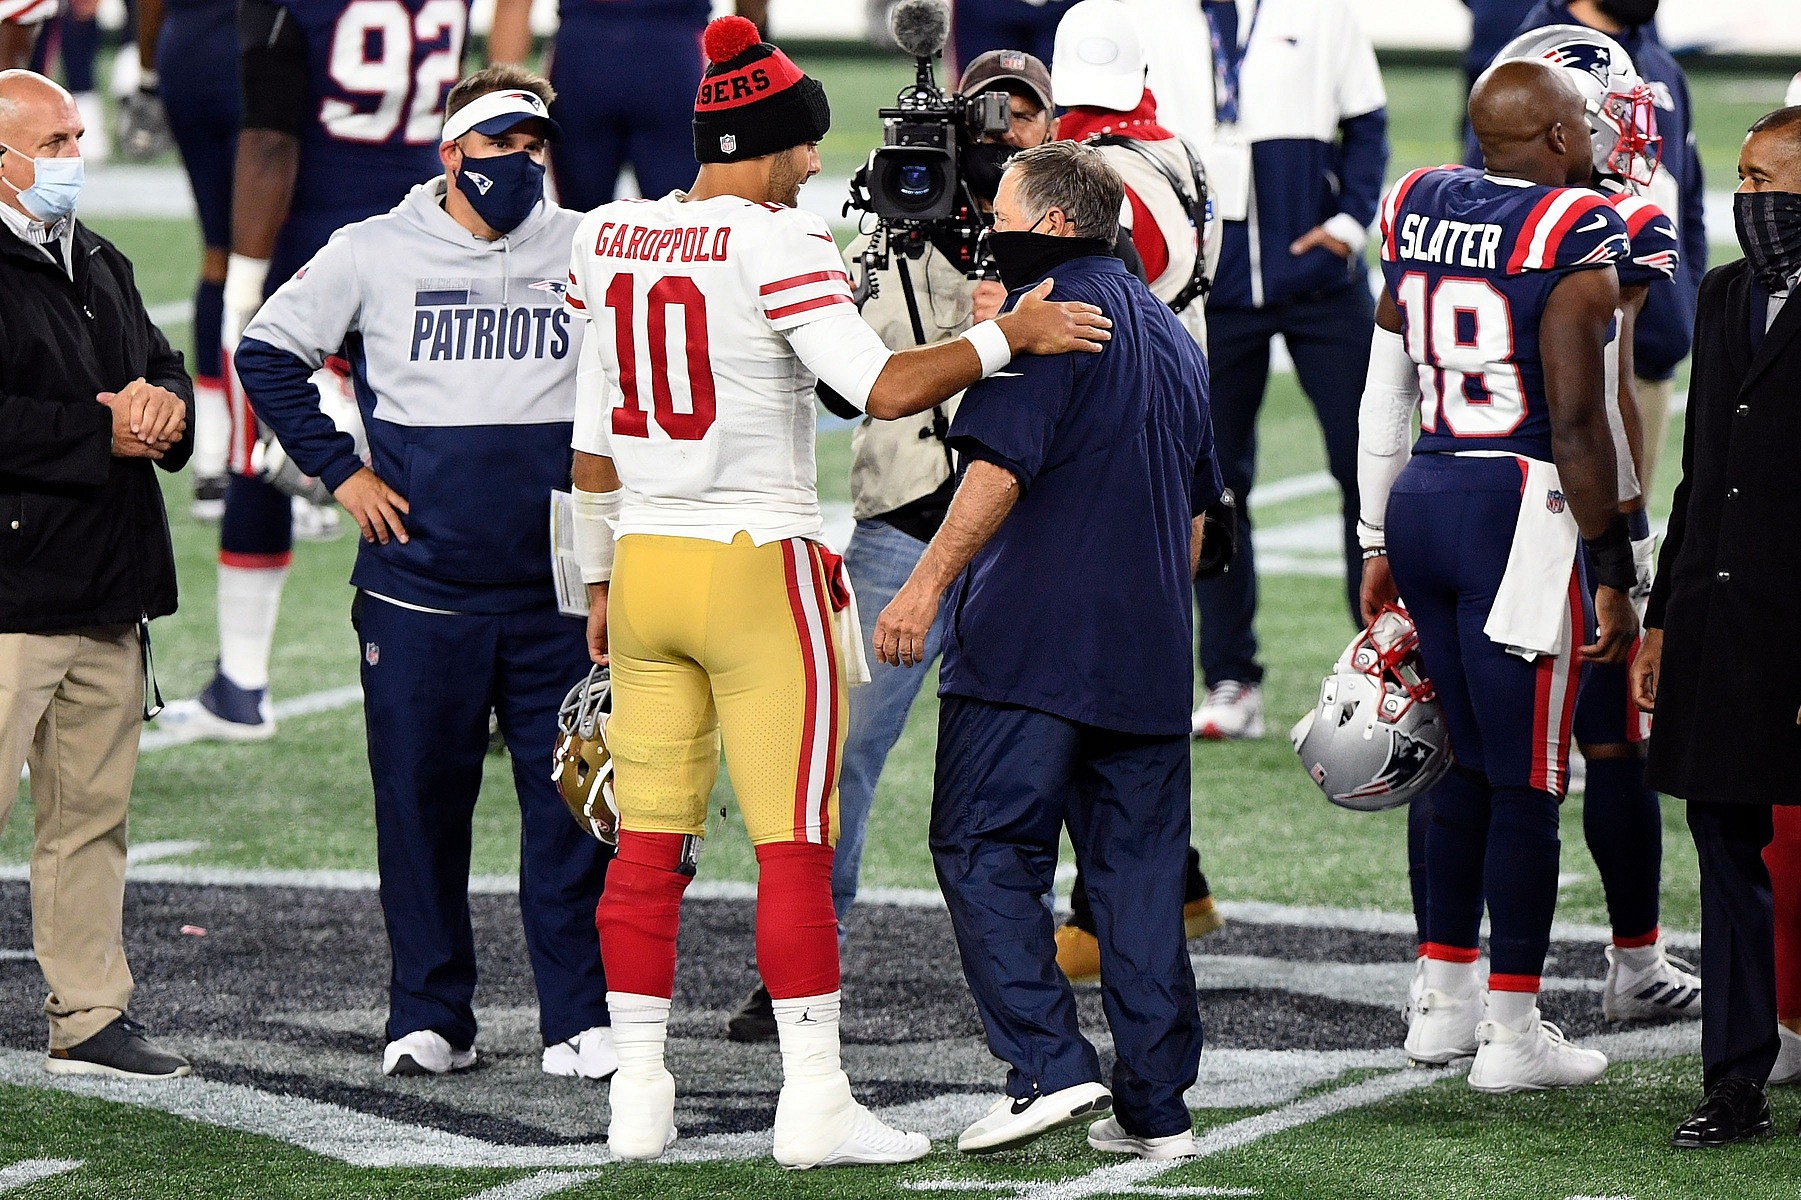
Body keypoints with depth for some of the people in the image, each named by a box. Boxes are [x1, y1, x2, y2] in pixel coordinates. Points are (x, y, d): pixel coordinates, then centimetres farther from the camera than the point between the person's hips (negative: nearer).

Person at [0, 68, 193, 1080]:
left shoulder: (101, 266, 18)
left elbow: (168, 375, 21)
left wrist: (163, 406, -3)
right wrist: (104, 432, -16)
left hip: (109, 595, 9)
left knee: (93, 810, 11)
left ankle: (91, 1018, 17)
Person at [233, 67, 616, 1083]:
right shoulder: (374, 253, 3)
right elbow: (269, 353, 12)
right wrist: (341, 470, 5)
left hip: (558, 587, 0)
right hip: (419, 584, 0)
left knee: (571, 805, -1)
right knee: (421, 802, 3)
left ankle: (583, 1018, 6)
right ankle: (430, 1017, 13)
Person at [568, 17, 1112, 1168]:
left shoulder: (610, 238, 7)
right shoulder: (777, 244, -13)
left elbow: (593, 444, 13)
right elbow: (884, 387, -22)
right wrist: (1007, 335, -9)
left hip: (644, 559, 6)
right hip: (759, 567, -6)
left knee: (649, 843, 9)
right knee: (794, 844, -2)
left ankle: (639, 1094, 11)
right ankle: (815, 1099, -1)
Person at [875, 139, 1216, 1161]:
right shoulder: (1173, 336, 19)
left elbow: (1000, 469, -17)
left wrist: (928, 586, -18)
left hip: (1032, 644, -8)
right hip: (1148, 655, 8)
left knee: (984, 847, -3)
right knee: (1140, 866, 8)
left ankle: (1051, 1066, -13)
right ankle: (1156, 1105, 7)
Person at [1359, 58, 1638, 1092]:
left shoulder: (1420, 214, 8)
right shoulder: (1574, 240, -12)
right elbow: (1578, 423, -16)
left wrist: (1380, 540, 22)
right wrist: (1612, 571, -10)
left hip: (1421, 500, 7)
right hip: (1521, 510, -7)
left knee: (1471, 762, 19)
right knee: (1527, 782, 1)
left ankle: (1445, 1003, 24)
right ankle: (1512, 1034, 5)